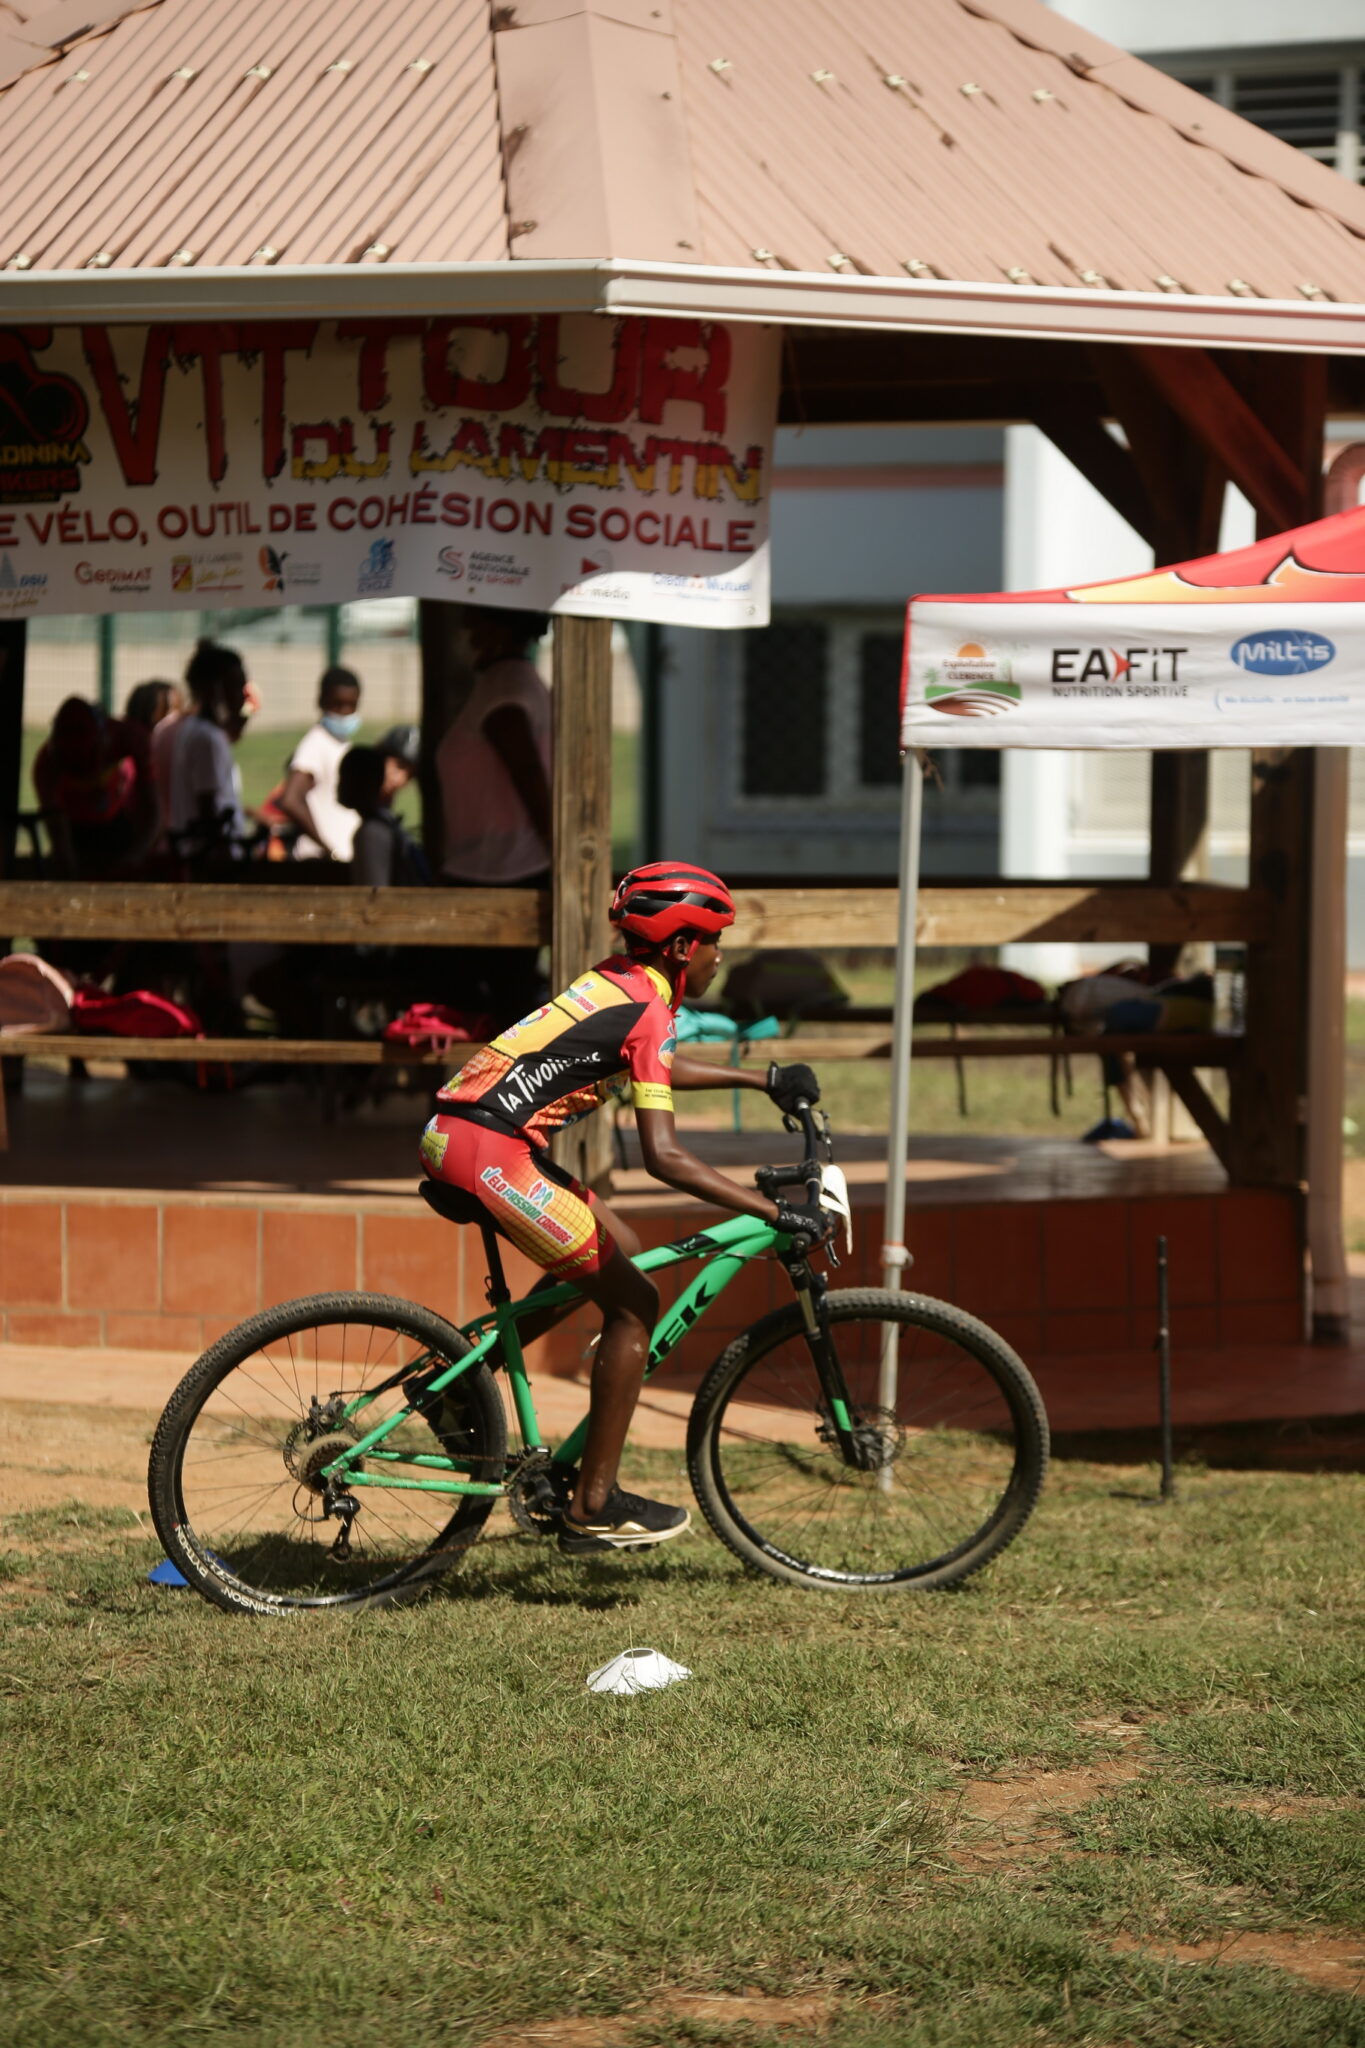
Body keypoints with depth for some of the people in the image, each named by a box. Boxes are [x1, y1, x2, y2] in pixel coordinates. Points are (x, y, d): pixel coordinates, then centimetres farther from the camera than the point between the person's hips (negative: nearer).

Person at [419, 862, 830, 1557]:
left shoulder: (617, 981, 16)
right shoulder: (647, 1010, -12)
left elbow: (655, 1069, 37)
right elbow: (663, 1157, -19)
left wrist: (765, 1078, 38)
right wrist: (776, 1213, -18)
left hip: (450, 1134, 10)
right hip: (489, 1153, -10)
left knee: (618, 1250, 20)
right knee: (632, 1302, -2)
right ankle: (594, 1507, 1)